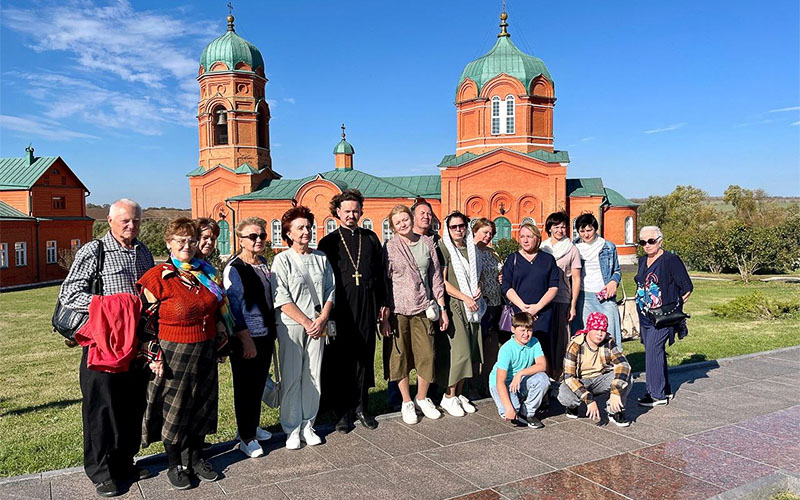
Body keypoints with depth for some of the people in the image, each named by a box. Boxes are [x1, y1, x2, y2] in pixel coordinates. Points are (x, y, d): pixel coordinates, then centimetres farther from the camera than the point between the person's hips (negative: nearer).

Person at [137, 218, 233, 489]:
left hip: (205, 353, 5)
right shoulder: (158, 277, -11)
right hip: (173, 354, -5)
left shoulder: (207, 273, 5)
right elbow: (145, 321, -11)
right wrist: (155, 357, -13)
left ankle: (195, 457, 33)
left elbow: (220, 310, 16)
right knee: (173, 408, 8)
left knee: (202, 405, 15)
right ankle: (174, 464, 26)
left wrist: (219, 342, 12)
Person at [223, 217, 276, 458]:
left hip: (266, 336, 8)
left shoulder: (264, 264, 10)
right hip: (246, 339, -7)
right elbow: (234, 307, -16)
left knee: (259, 384, 18)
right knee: (246, 388, 3)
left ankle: (252, 427, 34)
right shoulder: (234, 269, -14)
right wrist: (246, 341, -18)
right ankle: (247, 438, 16)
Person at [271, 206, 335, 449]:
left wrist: (322, 320, -6)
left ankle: (308, 425, 20)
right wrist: (307, 323, -13)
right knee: (291, 378, 2)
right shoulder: (282, 260, -3)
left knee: (313, 377, 7)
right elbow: (282, 299, -9)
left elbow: (330, 291, 8)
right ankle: (292, 430, 14)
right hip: (291, 326, -3)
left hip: (317, 326, 4)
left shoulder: (321, 258, 9)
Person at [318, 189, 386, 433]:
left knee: (365, 355, 9)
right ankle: (343, 411, 13)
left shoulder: (371, 238, 12)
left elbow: (380, 273, 13)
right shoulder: (328, 242, 4)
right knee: (340, 358, 2)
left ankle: (361, 406, 22)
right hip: (341, 307, -2)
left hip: (367, 306, 3)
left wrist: (382, 303, 8)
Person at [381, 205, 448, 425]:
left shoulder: (427, 243, 6)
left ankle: (422, 398, 25)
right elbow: (383, 283, -2)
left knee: (427, 354, 5)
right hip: (398, 310, -2)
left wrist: (442, 308, 8)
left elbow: (436, 277, 9)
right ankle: (407, 402, 21)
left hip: (423, 308, 2)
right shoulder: (389, 247, -2)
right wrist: (384, 317, -5)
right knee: (400, 355, 6)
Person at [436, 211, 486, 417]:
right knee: (459, 351, -10)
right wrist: (465, 297, -13)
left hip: (472, 305, 6)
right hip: (454, 305, -6)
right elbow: (442, 281, -11)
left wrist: (479, 289, 3)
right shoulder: (443, 248, -6)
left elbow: (480, 272, 24)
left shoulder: (472, 247, 13)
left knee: (469, 351, 6)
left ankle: (459, 394, 19)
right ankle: (449, 397, 4)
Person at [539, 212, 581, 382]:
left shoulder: (571, 249, 5)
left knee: (561, 338, -2)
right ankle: (545, 373, 11)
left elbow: (576, 279, 4)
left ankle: (559, 374, 7)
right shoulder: (541, 248, 11)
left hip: (562, 300, -2)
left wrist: (573, 305, -3)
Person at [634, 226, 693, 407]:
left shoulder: (671, 260, -10)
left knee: (653, 350, -12)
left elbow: (687, 288, -9)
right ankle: (665, 391, 22)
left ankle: (658, 395, -5)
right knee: (656, 352, 11)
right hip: (644, 315, 7)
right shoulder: (642, 261, 12)